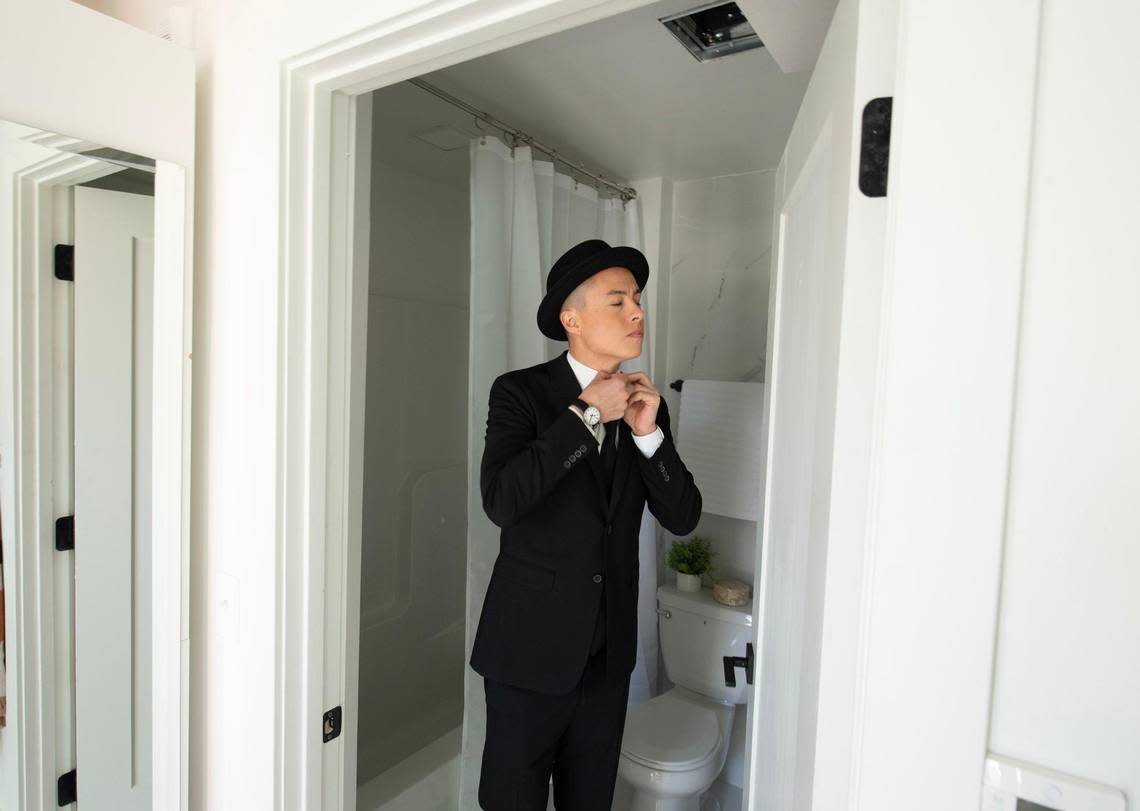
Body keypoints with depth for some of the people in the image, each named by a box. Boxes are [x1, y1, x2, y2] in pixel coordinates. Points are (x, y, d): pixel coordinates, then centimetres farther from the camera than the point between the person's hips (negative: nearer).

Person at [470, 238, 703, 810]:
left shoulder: (645, 406, 2)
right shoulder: (520, 392, -12)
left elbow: (682, 516, 0)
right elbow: (500, 499, -27)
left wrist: (648, 432, -14)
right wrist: (586, 413, -24)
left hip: (609, 651, 5)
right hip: (531, 649, -4)